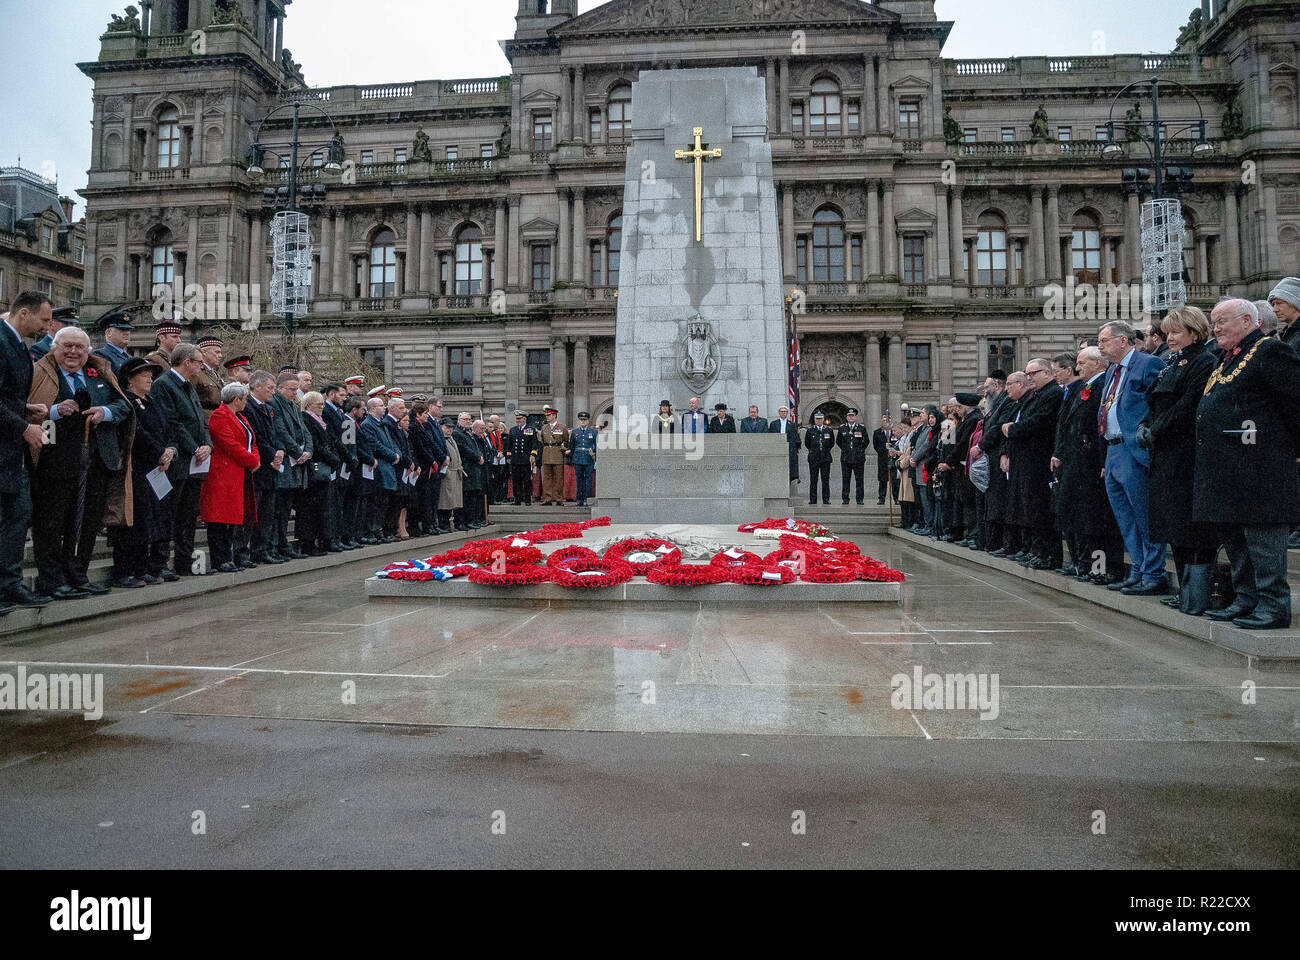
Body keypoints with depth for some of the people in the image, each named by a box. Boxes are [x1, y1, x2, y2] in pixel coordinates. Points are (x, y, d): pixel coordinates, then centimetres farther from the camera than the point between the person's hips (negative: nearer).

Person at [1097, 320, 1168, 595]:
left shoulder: (1148, 364, -9)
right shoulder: (1112, 371, 20)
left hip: (1134, 452, -10)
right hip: (1112, 451, 10)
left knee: (1144, 517, -4)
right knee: (1126, 520, 14)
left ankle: (1154, 576, 3)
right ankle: (1138, 570, 24)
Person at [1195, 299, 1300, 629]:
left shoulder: (1269, 351, -9)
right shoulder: (1227, 360, 20)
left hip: (1256, 467, -10)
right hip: (1225, 469, 10)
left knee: (1262, 537, -5)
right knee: (1233, 537, 14)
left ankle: (1273, 606, 2)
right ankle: (1246, 600, 23)